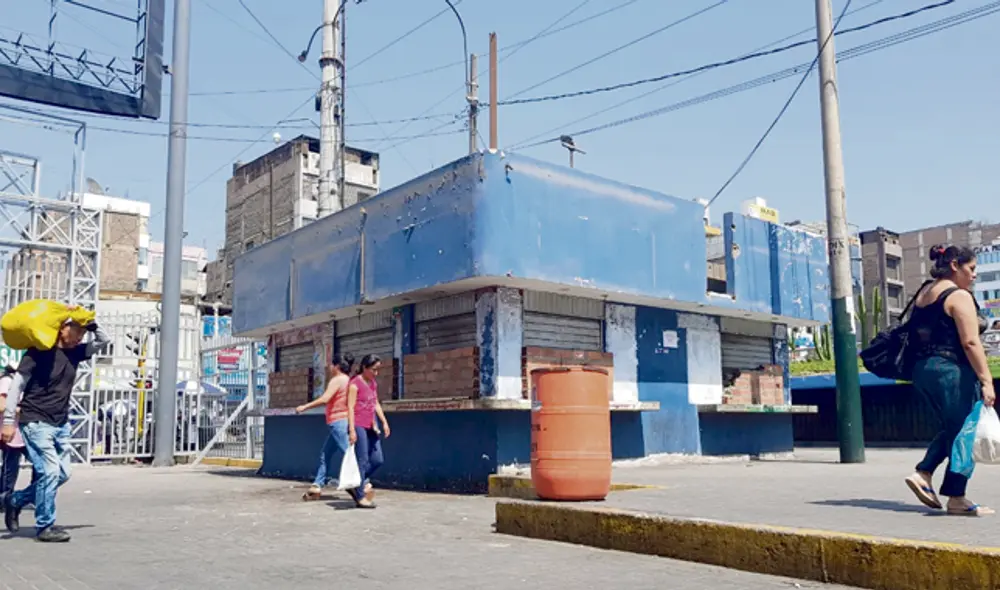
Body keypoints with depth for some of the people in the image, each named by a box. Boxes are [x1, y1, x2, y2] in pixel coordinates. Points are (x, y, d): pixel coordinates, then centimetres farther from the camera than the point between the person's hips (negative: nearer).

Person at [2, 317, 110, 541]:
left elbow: (103, 340, 11)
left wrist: (90, 322, -4)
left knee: (62, 474, 7)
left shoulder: (75, 353, 6)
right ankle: (45, 527, 0)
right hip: (36, 423, -7)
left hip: (61, 424, 7)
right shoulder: (39, 352, -11)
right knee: (50, 471, -12)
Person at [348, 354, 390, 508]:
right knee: (362, 461, -6)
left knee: (378, 460, 7)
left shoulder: (374, 384, 14)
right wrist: (352, 430, -20)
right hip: (359, 426, -8)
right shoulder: (355, 384, -10)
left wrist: (384, 422, 12)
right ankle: (360, 496, 2)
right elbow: (351, 407, -14)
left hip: (370, 427, 8)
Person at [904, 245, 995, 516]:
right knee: (962, 433, 1)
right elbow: (971, 342, -17)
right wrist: (986, 381, -17)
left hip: (922, 369, 8)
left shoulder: (922, 294, 15)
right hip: (952, 371, -8)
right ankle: (956, 498, 7)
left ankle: (923, 474, 7)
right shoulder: (959, 295, -10)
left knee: (951, 429, 19)